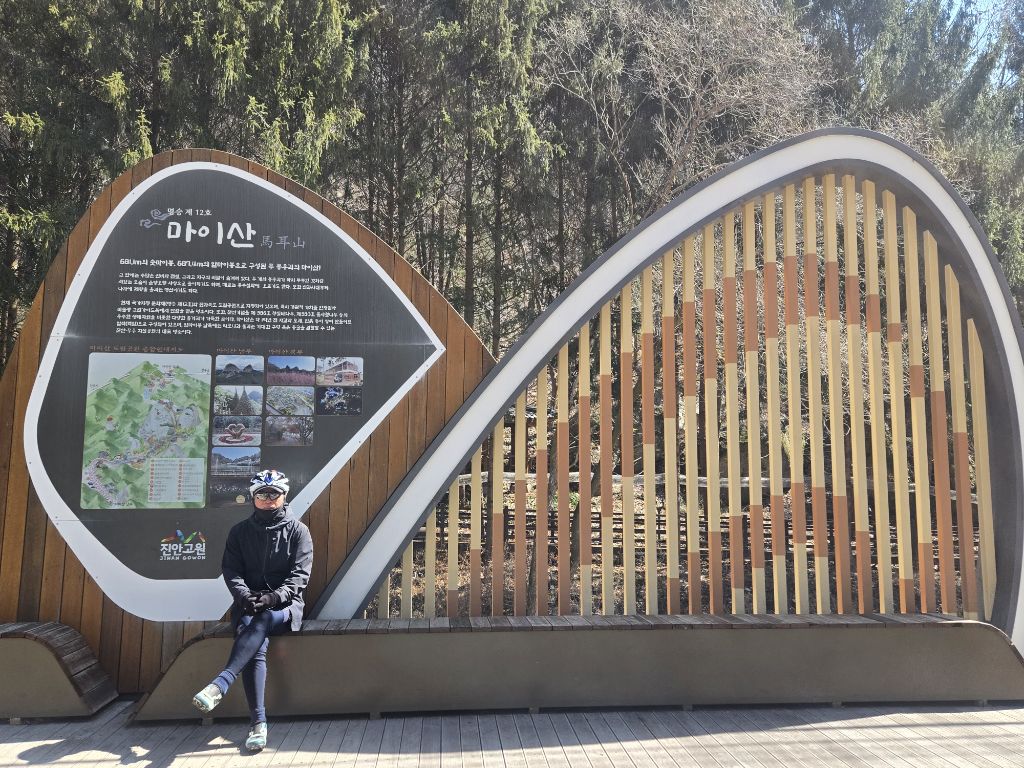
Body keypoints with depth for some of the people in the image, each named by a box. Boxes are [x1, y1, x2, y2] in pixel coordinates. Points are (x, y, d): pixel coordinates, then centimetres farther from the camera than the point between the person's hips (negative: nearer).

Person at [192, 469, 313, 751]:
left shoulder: (298, 530, 5)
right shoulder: (240, 532, 12)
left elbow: (300, 575, -4)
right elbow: (231, 570, 3)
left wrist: (273, 597, -21)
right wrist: (245, 596, -18)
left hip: (285, 605, -1)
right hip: (248, 605, 1)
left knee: (263, 621, -36)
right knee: (257, 647, -29)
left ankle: (220, 684, -45)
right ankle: (258, 723, -31)